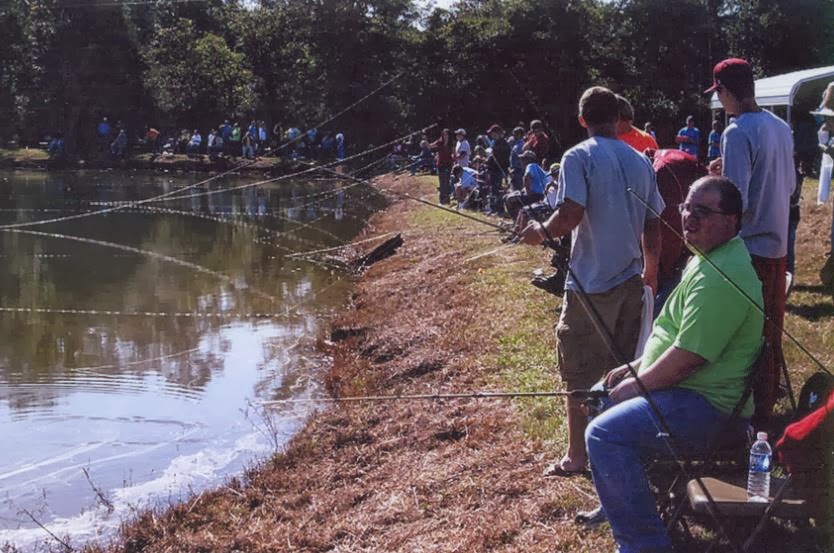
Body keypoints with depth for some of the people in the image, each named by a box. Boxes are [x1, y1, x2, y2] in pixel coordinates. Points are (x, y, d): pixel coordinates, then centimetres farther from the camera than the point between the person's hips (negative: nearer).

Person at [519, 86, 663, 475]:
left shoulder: (579, 158, -10)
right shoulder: (640, 161, 8)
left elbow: (570, 216, -22)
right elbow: (652, 224, 11)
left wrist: (541, 231, -2)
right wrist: (650, 272, 23)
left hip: (591, 282, -6)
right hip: (631, 280, 6)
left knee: (581, 371, 3)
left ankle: (577, 456, 9)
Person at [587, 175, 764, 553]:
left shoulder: (721, 278, -24)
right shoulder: (710, 258, 11)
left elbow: (683, 361, -26)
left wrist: (631, 387, -12)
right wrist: (634, 368, 12)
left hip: (703, 406, -11)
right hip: (689, 390, 11)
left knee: (604, 434, -24)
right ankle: (616, 505, 34)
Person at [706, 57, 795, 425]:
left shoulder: (738, 133, -18)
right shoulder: (781, 128, 7)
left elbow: (736, 202, -23)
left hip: (750, 246, -8)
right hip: (777, 243, 8)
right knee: (771, 328, 20)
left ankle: (756, 410, 7)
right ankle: (770, 393, 33)